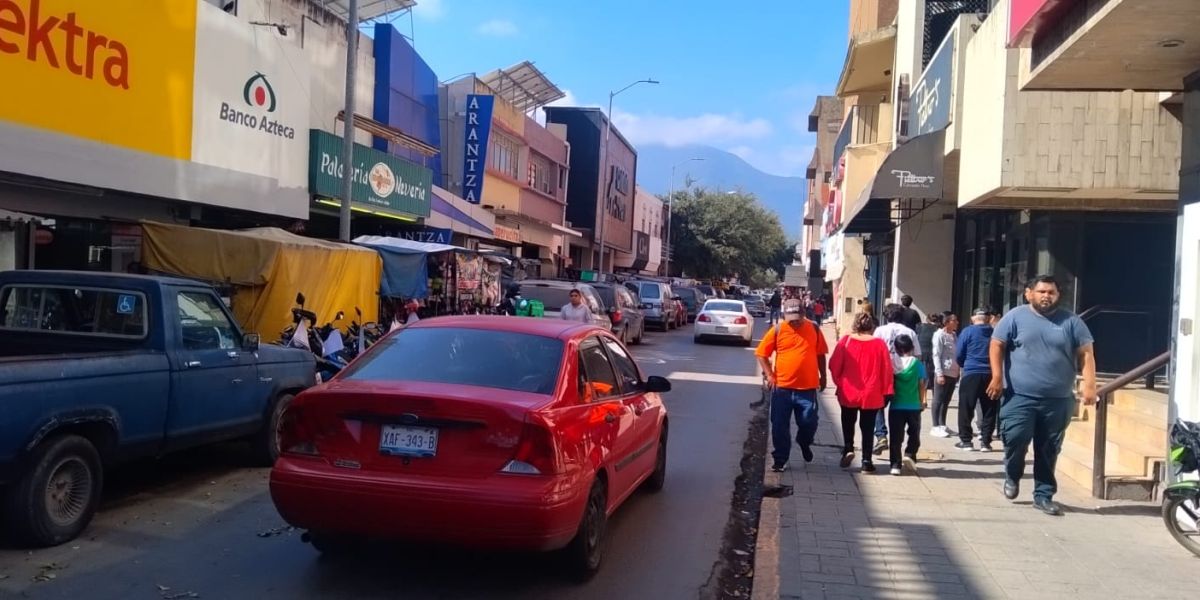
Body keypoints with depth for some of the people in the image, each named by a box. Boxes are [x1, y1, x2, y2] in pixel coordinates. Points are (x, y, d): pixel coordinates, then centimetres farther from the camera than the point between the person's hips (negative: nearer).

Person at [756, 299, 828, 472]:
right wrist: (769, 375, -5)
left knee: (809, 422, 6)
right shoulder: (777, 330, -3)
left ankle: (804, 443, 39)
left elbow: (820, 354, 13)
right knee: (780, 426, 4)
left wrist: (823, 376, 12)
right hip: (782, 387, -1)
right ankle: (780, 460, 17)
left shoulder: (814, 329, 3)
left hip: (808, 387, 1)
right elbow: (762, 353, 2)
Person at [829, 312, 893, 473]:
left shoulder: (845, 341, -7)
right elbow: (887, 370, -3)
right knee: (867, 428, 10)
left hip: (848, 393, 0)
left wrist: (839, 383, 11)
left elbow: (834, 366, -4)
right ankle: (866, 461, 9)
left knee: (848, 423, 21)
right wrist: (885, 392, 5)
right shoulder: (880, 344, -6)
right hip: (871, 395, 0)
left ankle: (848, 448, 2)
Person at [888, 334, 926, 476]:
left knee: (896, 437, 4)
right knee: (914, 434, 17)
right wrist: (922, 401, 10)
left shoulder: (892, 363, -2)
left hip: (896, 406, 1)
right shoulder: (917, 363, -3)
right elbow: (921, 384, -1)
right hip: (914, 406, 0)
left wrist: (889, 398, 16)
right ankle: (910, 454, -1)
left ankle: (895, 465, 1)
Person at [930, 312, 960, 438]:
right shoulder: (939, 335, -9)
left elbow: (957, 355, 17)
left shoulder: (954, 335, 14)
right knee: (938, 400, -2)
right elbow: (936, 355, -13)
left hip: (953, 373, 7)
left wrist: (960, 371, 12)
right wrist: (939, 374, -18)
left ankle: (942, 425, 20)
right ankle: (936, 427, 1)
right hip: (943, 373, -7)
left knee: (946, 401, 12)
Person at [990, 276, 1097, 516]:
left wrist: (1089, 383, -8)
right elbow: (997, 345, 1)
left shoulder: (1071, 321, 6)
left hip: (1058, 401, 2)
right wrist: (997, 376, -10)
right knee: (1015, 439, -11)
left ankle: (1043, 495, 19)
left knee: (1048, 451, 8)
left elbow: (1086, 352, 5)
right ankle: (1012, 477, 19)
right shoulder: (1015, 317, 1)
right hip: (1020, 397, -2)